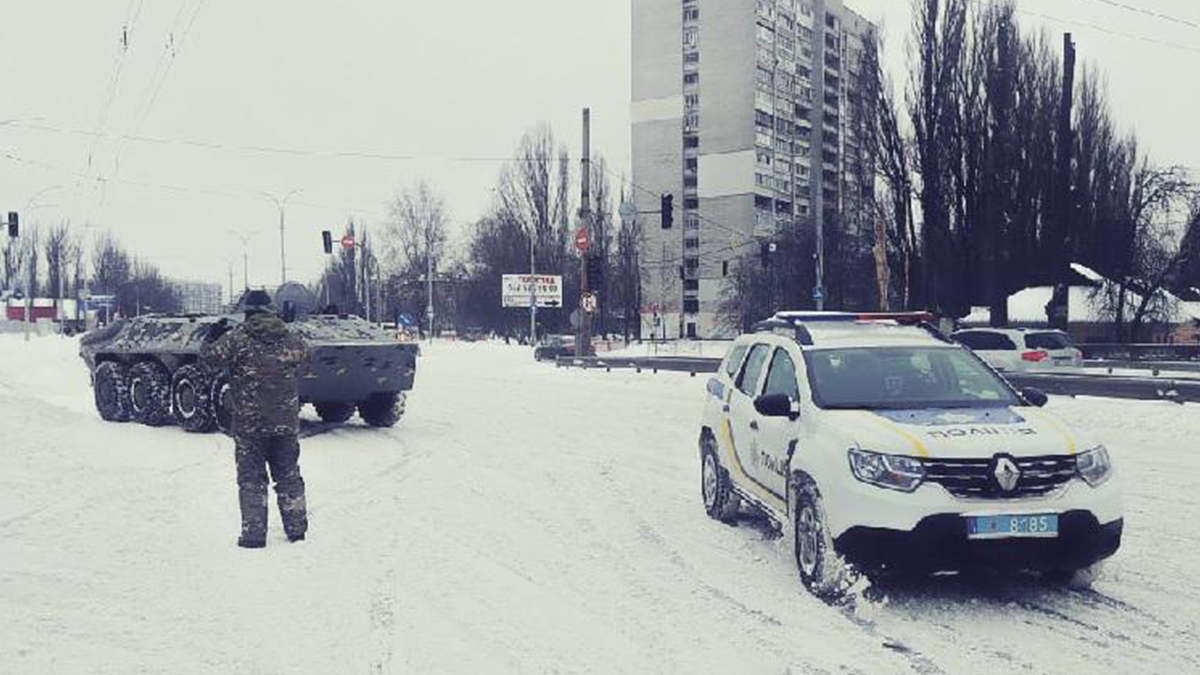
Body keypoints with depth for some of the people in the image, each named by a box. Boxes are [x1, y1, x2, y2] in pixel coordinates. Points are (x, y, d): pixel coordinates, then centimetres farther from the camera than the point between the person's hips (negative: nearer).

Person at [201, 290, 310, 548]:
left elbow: (211, 356, -12)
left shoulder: (238, 336, -8)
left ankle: (253, 533, 1)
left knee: (251, 478, 4)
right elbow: (304, 355, 23)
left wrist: (211, 344, 9)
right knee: (289, 475, 15)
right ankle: (296, 528, 20)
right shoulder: (289, 337, 6)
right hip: (286, 421, 4)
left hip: (249, 422, -3)